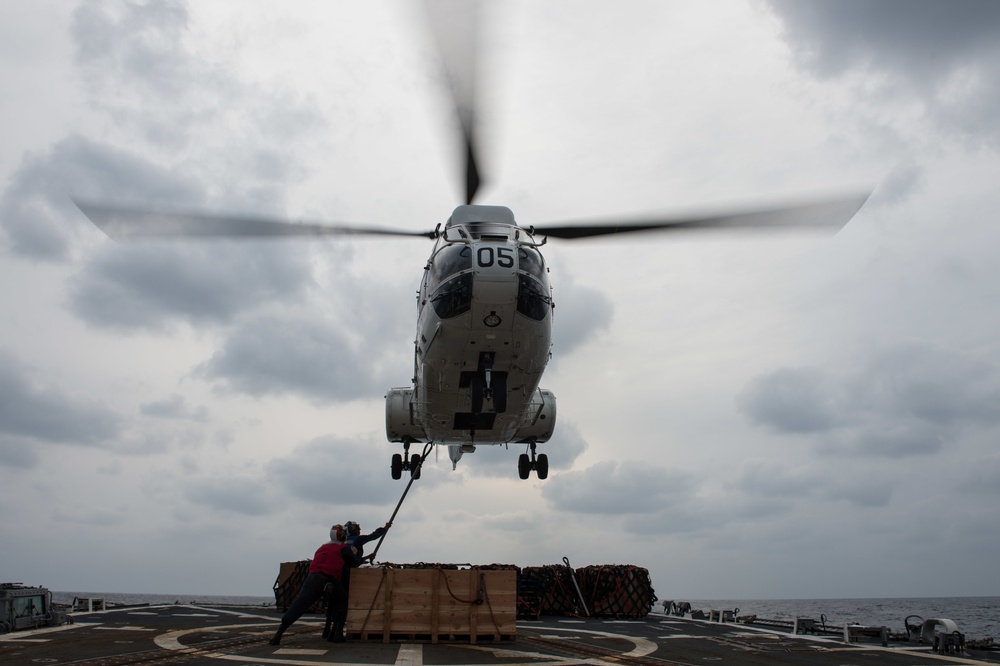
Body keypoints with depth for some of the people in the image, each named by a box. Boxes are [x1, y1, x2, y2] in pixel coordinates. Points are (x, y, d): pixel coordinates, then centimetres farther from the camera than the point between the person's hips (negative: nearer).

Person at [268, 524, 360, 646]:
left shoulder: (323, 547, 28)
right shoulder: (343, 548, 9)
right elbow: (355, 563, 12)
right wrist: (354, 555, 34)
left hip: (312, 577, 4)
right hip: (329, 580, -4)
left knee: (299, 605, -4)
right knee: (341, 602, 18)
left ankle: (279, 633, -17)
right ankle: (337, 634, 8)